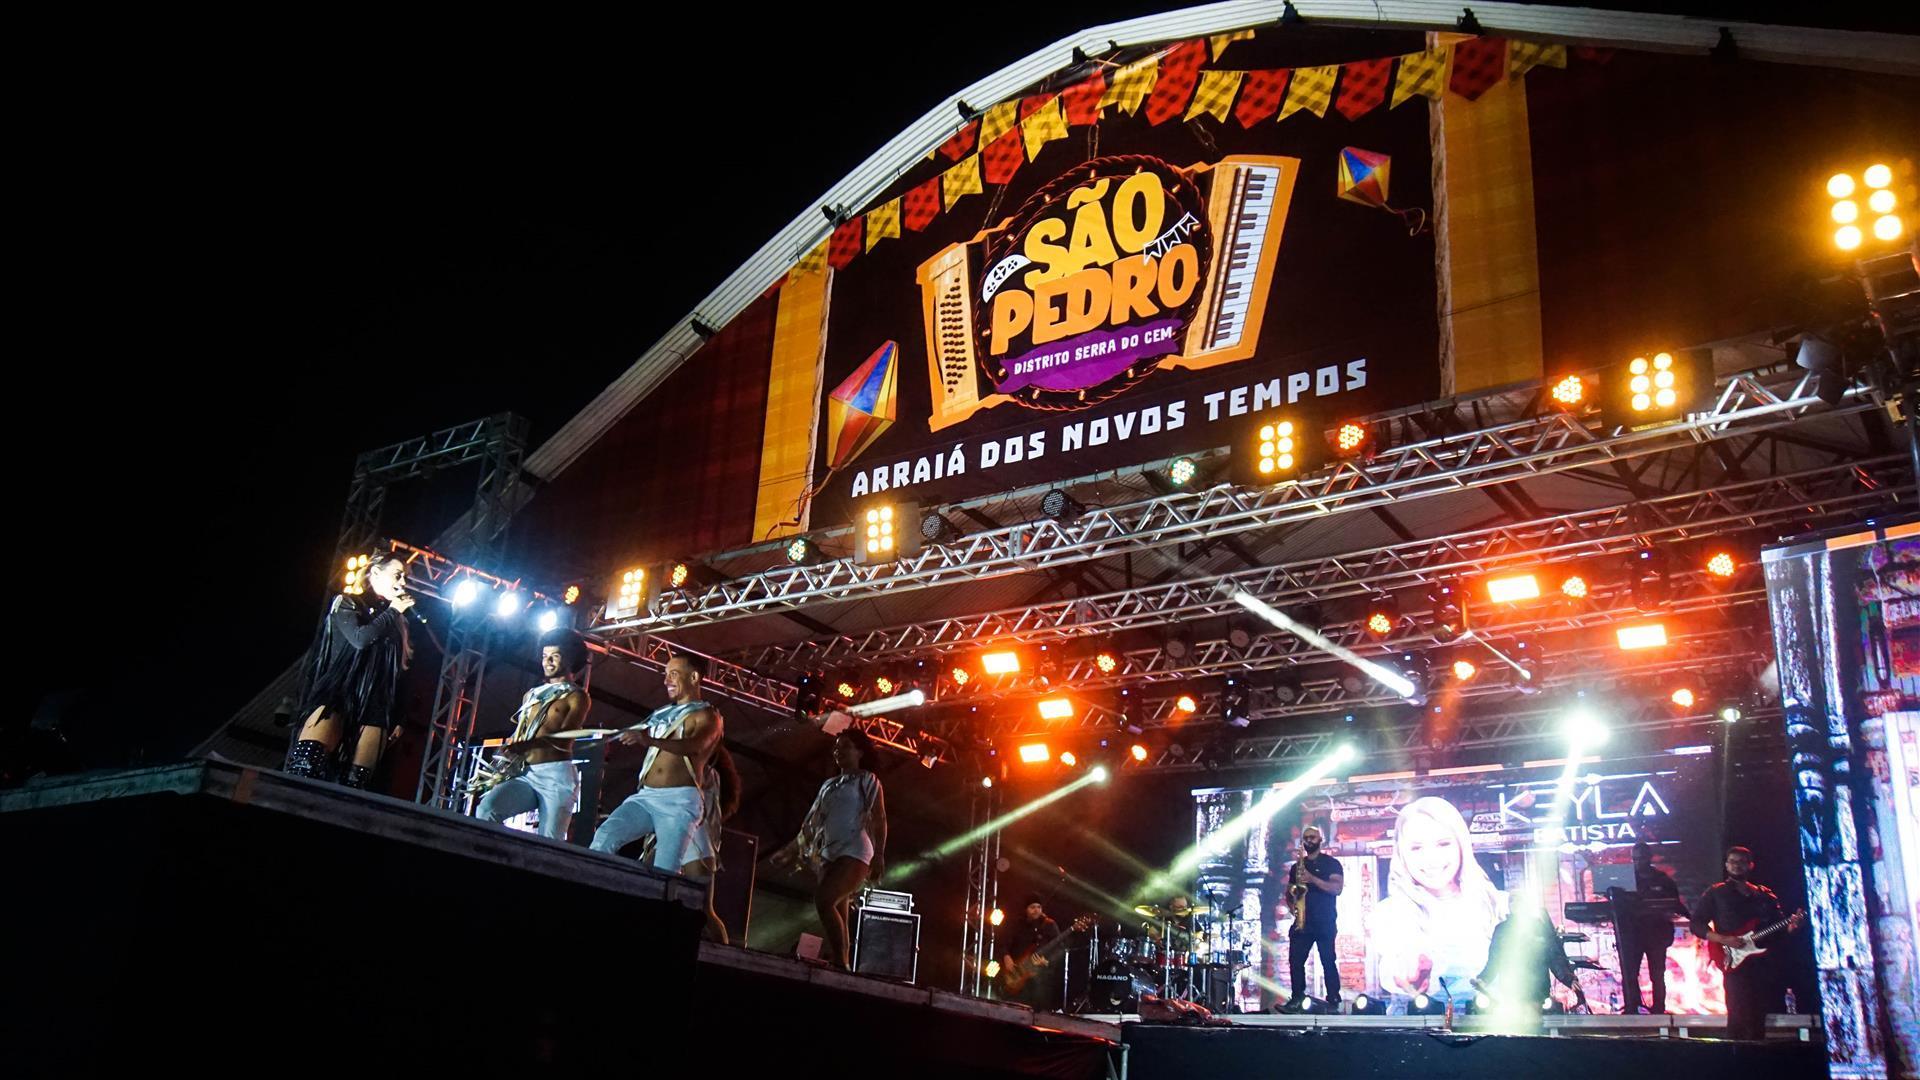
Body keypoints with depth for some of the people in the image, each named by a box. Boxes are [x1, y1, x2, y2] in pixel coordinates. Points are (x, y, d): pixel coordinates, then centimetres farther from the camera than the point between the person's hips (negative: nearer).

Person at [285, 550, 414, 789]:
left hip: (373, 706, 5)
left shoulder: (395, 622, 25)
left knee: (355, 783, -13)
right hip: (337, 695, -5)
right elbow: (359, 638, -10)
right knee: (306, 765, -28)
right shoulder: (346, 603, 12)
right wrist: (392, 611, 4)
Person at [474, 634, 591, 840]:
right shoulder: (531, 695, 24)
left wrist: (529, 744, -28)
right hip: (524, 774, 5)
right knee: (487, 808, -23)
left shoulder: (576, 697, 5)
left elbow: (564, 738, -11)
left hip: (556, 775, -5)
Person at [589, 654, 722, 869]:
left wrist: (650, 740, -35)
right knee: (604, 836, -18)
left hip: (679, 801, -6)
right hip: (645, 796, 6)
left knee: (664, 871, -17)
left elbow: (694, 746, -19)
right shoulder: (662, 713, 22)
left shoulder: (707, 716, 2)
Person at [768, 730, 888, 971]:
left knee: (824, 900, -25)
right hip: (828, 854, 7)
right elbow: (813, 823, 23)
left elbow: (879, 820, -2)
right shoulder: (829, 784, 23)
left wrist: (879, 855, -14)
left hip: (854, 852, -7)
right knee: (837, 915, -1)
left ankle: (841, 964, -23)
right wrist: (790, 851, 17)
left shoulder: (868, 780, 6)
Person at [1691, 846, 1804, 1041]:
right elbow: (1697, 924, 2)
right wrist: (1724, 940, -13)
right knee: (1738, 1017, -15)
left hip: (1763, 963, 4)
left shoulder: (1765, 895, 18)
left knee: (1758, 1019, 6)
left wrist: (1792, 925, -7)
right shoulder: (1716, 893, 7)